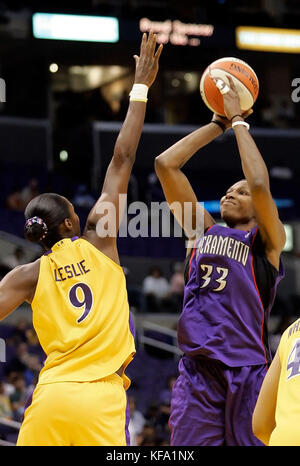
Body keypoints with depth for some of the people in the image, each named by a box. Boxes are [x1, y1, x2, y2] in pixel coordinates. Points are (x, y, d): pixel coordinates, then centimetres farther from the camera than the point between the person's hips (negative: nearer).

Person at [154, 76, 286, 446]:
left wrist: (238, 121, -1)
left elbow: (260, 184, -12)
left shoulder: (266, 242, 7)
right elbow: (165, 164, 13)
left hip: (247, 371, -3)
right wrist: (218, 124, 15)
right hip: (196, 370, 3)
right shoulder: (202, 231, 18)